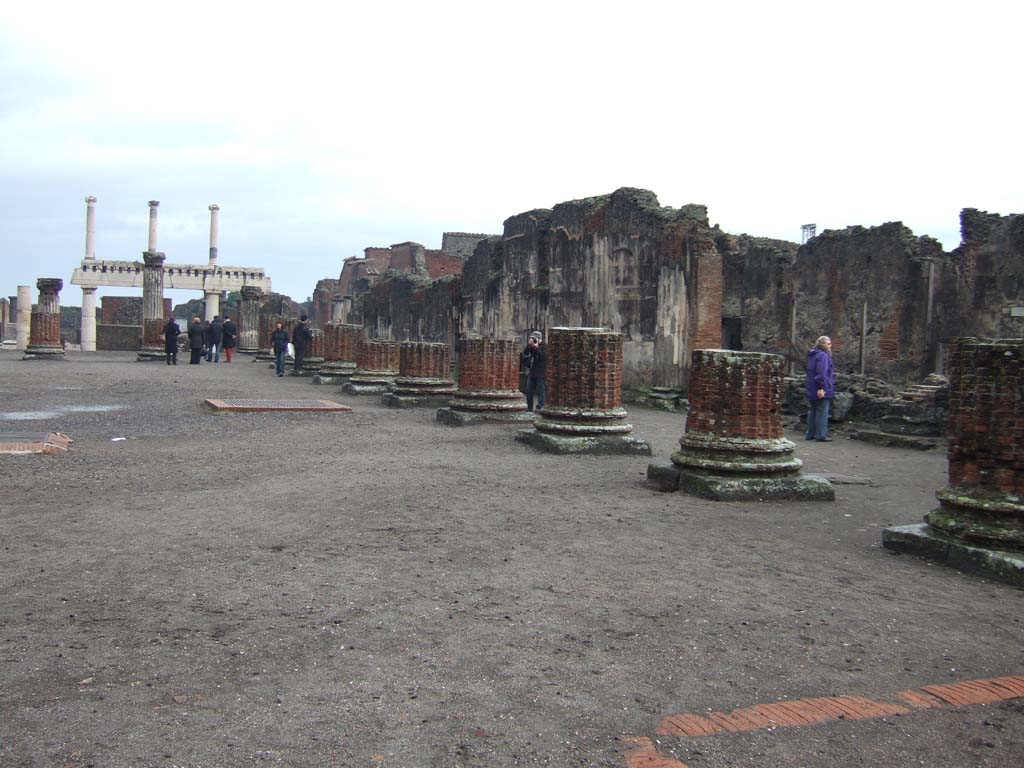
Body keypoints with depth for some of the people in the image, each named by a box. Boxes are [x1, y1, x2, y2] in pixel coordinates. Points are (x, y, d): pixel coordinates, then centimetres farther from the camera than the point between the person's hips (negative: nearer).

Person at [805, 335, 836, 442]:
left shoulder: (813, 355, 17)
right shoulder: (823, 355, -14)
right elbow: (821, 373, -23)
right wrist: (821, 388, -25)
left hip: (812, 390, 10)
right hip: (822, 390, -10)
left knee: (813, 412, 14)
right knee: (822, 412, -6)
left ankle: (810, 434, 18)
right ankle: (821, 435, -5)